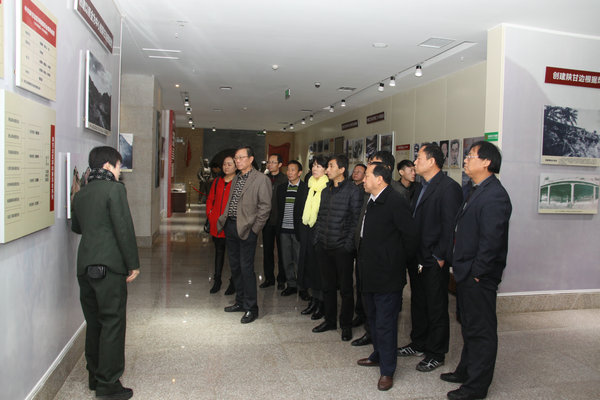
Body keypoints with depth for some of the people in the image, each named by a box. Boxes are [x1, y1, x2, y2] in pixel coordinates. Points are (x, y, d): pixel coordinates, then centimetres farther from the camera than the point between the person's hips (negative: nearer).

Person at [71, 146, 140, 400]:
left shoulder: (81, 194, 14)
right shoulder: (114, 189, -9)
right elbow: (124, 229, -14)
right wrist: (133, 263, -9)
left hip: (85, 266, 8)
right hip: (109, 265, -8)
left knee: (94, 322, 16)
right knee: (113, 323, -1)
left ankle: (95, 376, 26)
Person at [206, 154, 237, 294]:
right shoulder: (217, 181, 11)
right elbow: (210, 199, 18)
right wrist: (209, 215, 8)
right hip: (217, 224, 5)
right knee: (219, 251, 14)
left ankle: (233, 283, 16)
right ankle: (217, 280, 25)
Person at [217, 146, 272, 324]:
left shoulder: (261, 179, -8)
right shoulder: (235, 179, 16)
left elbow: (265, 207, -11)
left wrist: (254, 229, -14)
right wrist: (223, 220, 7)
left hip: (246, 229, -8)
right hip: (230, 226, 8)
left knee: (246, 268, -6)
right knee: (235, 266, 14)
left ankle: (251, 308, 6)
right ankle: (240, 302, 28)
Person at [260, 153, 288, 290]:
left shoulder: (285, 180, -5)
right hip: (267, 221, 4)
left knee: (281, 251, 7)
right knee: (267, 250, 11)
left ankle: (281, 279, 18)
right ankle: (269, 278, 23)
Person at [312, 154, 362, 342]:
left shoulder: (353, 191, -8)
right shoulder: (326, 190, 13)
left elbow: (356, 219, -10)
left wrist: (349, 243, -14)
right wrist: (317, 238, 9)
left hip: (342, 248, -6)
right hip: (324, 247, 6)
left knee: (345, 288, 6)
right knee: (327, 286, 15)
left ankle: (346, 325, 19)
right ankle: (330, 320, 30)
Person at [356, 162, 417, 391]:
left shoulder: (395, 201, -18)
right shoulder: (371, 202, 10)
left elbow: (410, 235, -18)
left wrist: (400, 259, -7)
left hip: (387, 275, -9)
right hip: (370, 273, 9)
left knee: (385, 323, 1)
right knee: (373, 318, 22)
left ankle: (387, 370, 15)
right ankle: (378, 355, 40)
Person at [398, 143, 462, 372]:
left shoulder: (448, 187, -15)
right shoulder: (422, 188, 13)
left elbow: (450, 226, -19)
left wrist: (440, 257, -19)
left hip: (434, 262, -9)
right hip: (417, 259, 9)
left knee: (436, 308, 5)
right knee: (418, 304, 19)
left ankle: (436, 353, 19)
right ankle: (419, 344, 35)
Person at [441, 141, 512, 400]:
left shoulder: (495, 195, -20)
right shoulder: (476, 191, 12)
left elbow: (491, 240, -24)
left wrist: (477, 273, -19)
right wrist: (461, 267, 14)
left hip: (479, 277, -10)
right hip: (466, 273, 10)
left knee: (481, 330, 5)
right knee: (469, 327, 22)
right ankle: (466, 371, 38)